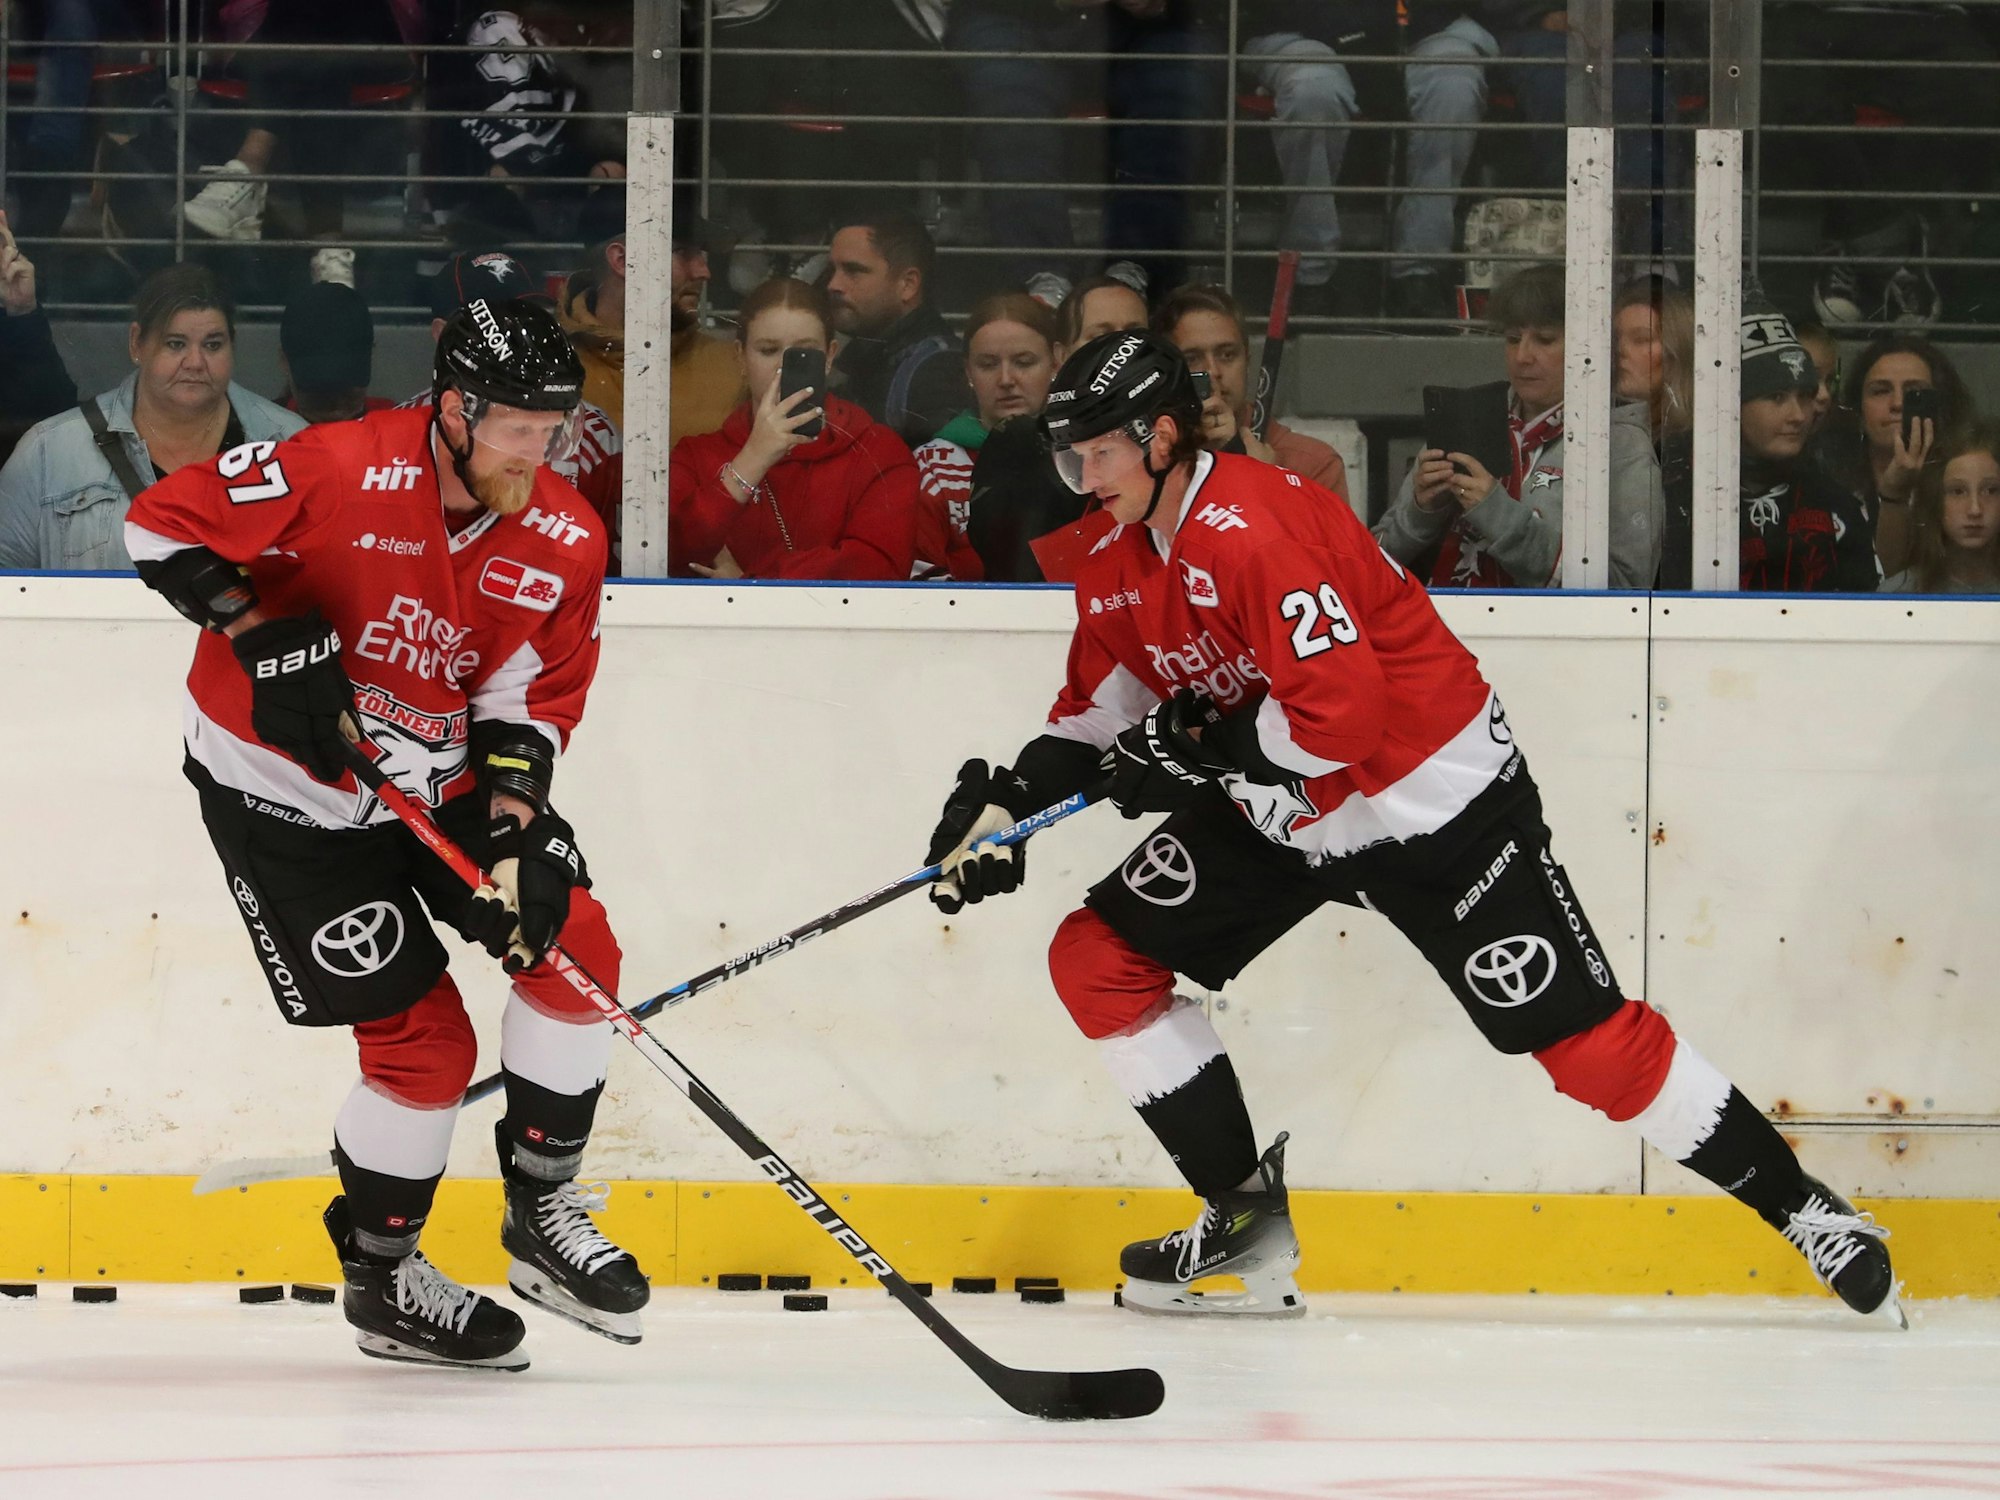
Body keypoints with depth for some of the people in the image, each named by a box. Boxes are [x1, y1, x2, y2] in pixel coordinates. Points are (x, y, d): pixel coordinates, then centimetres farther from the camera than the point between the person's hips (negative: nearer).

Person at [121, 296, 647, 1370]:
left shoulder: (565, 543, -8)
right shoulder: (340, 473, -26)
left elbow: (528, 707, -1)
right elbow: (164, 527, -19)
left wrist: (513, 835, -15)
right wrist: (266, 642, -26)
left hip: (439, 776, 6)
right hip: (283, 788, -6)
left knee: (572, 941, -6)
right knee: (421, 1039, -7)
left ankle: (542, 1210, 13)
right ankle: (380, 1280, 14)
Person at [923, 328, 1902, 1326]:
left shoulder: (1255, 526, -28)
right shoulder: (1117, 569, 1)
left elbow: (1343, 715, -33)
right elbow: (1094, 719, 11)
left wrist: (1200, 748, -24)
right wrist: (1007, 800, -5)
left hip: (1434, 802, -9)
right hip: (1277, 815, 9)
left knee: (1583, 1040, -9)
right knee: (1096, 960, 0)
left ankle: (1801, 1210, 5)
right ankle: (1247, 1218, 8)